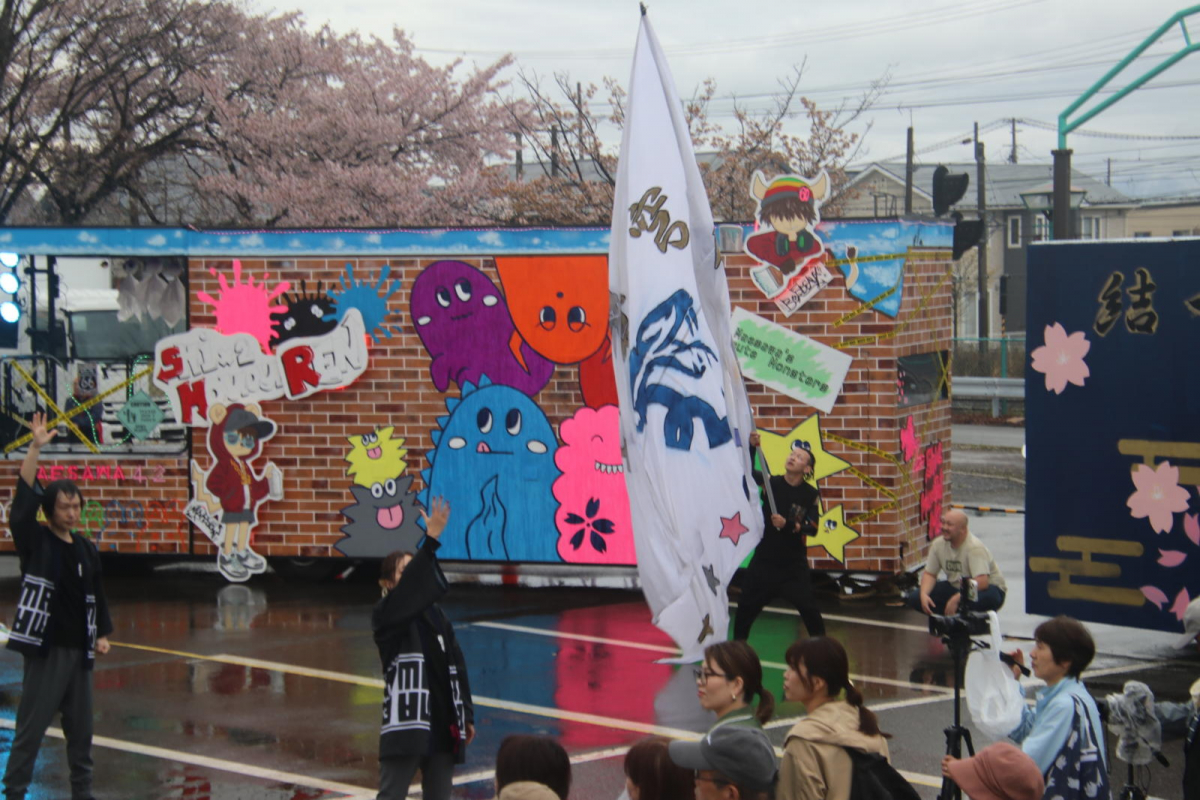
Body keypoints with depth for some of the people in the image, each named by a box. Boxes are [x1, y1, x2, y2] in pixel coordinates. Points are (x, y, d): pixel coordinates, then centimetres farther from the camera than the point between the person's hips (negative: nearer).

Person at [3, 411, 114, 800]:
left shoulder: (87, 550, 9)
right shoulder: (35, 543, -5)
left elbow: (97, 594, 17)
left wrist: (102, 634, 8)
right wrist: (35, 449, -24)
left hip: (79, 651, 5)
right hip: (45, 650, -5)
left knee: (81, 728, 13)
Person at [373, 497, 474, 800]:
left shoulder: (438, 619, 14)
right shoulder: (385, 615, -6)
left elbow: (457, 670, 16)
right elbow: (410, 587, -25)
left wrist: (466, 715, 13)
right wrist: (431, 540, -32)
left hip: (443, 724, 7)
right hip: (406, 723, -7)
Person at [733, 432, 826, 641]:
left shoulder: (811, 495, -6)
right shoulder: (772, 483, -4)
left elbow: (812, 528, -12)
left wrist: (787, 525, -28)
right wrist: (752, 447, -36)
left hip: (794, 563, -1)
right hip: (765, 559, 2)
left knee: (809, 609, -4)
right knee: (745, 609, 7)